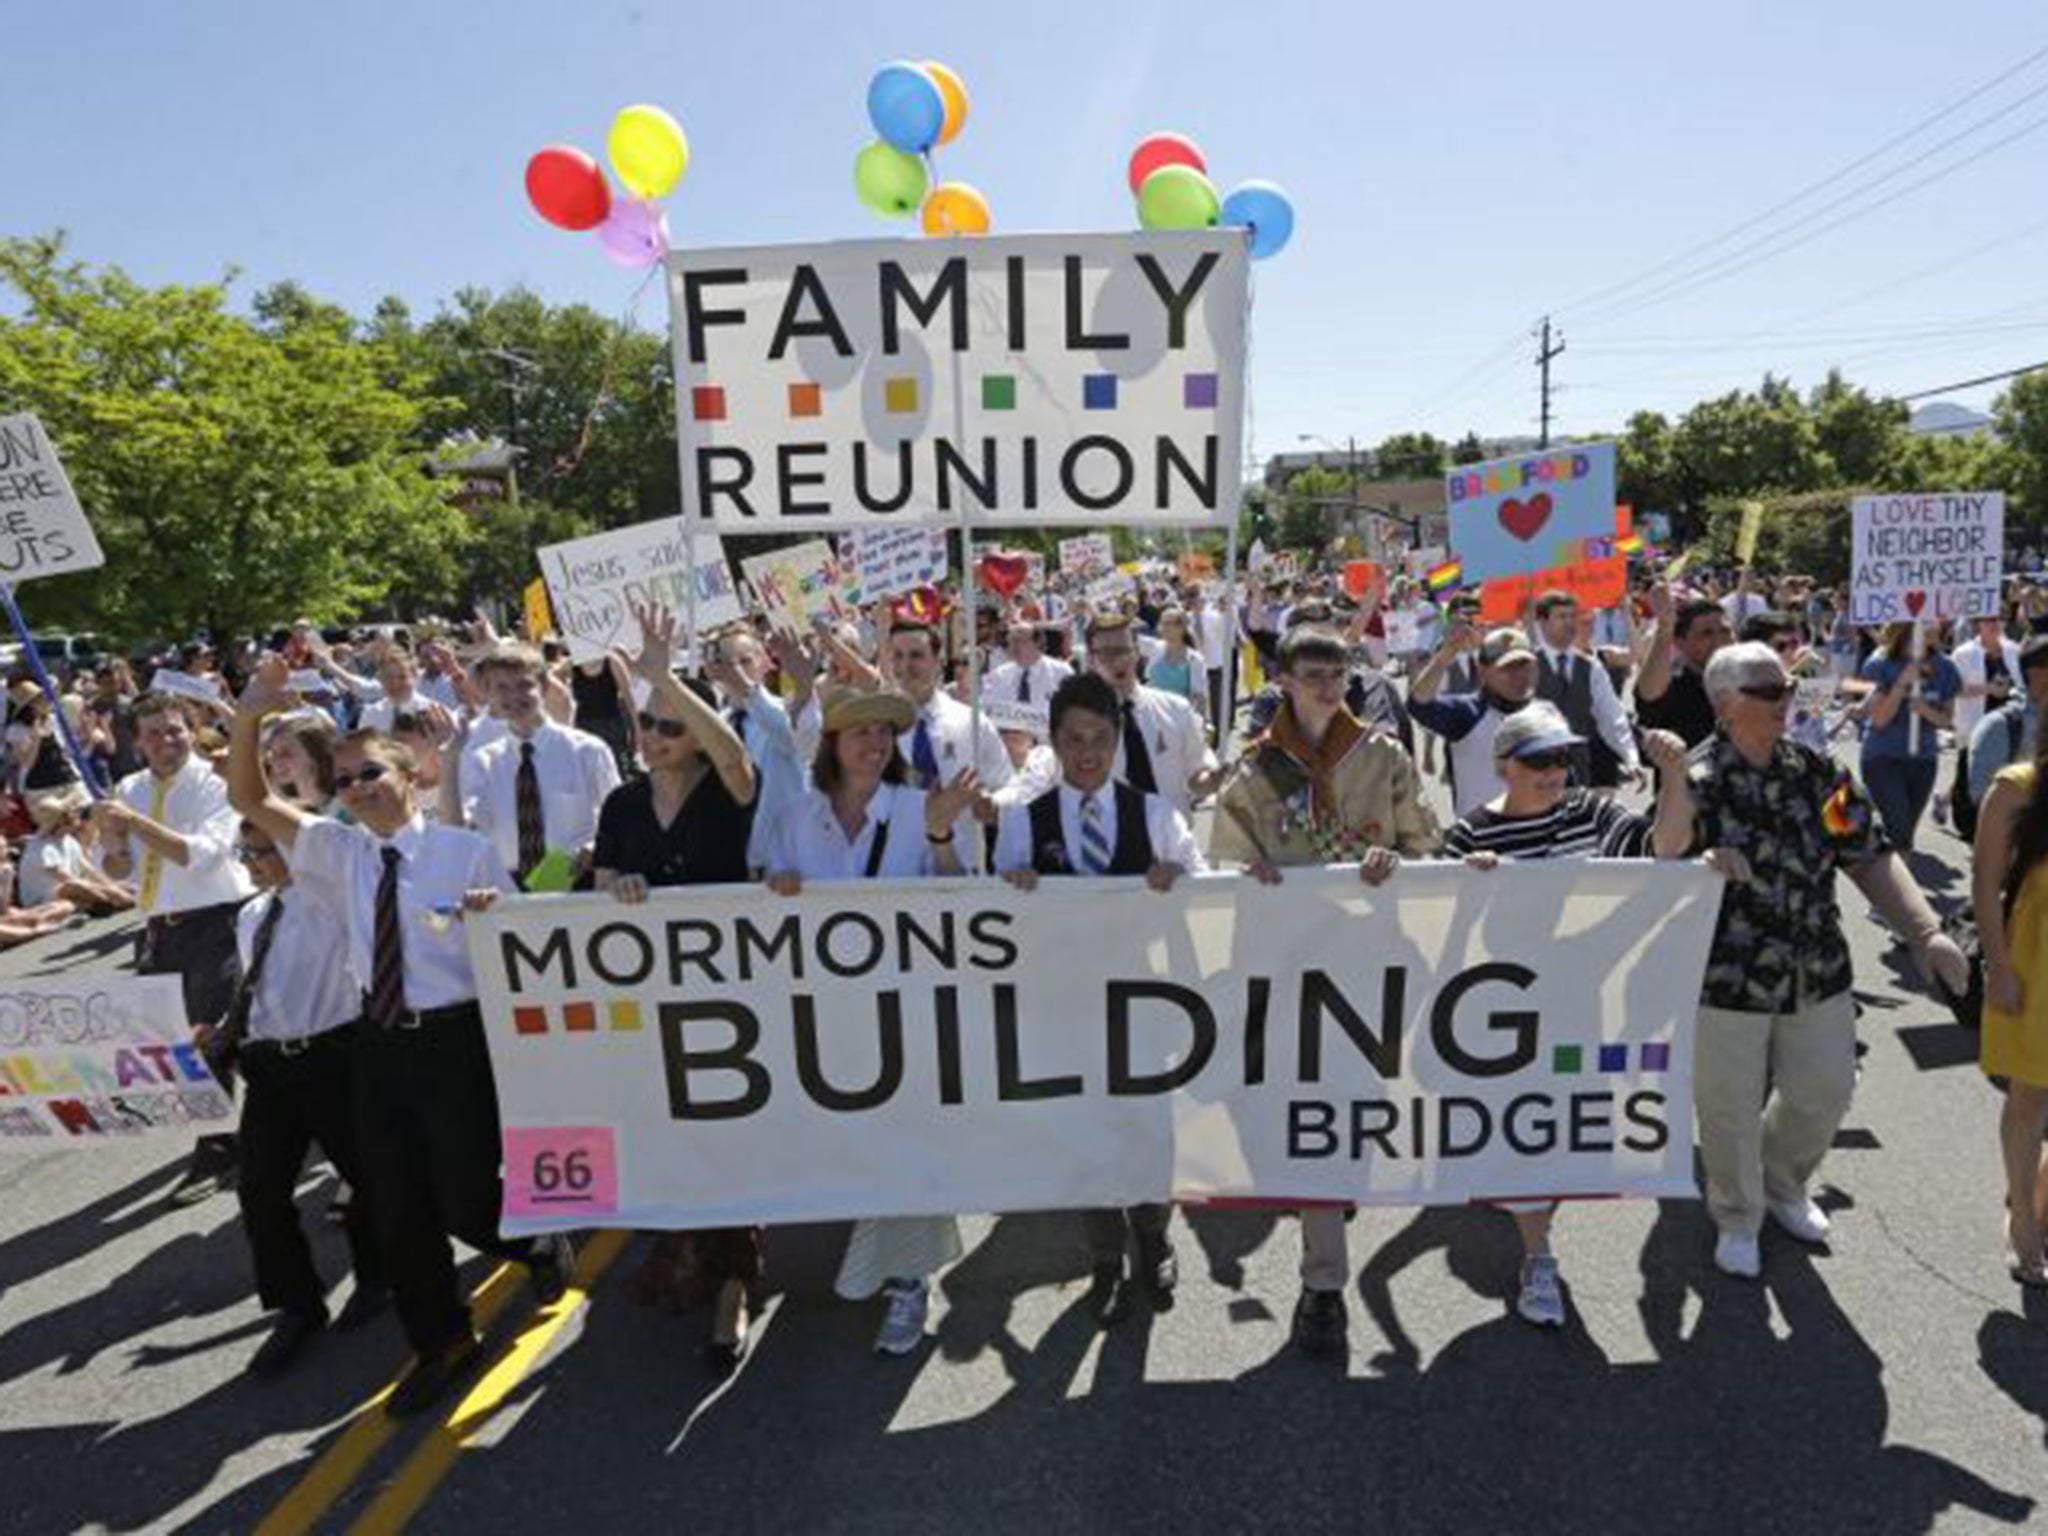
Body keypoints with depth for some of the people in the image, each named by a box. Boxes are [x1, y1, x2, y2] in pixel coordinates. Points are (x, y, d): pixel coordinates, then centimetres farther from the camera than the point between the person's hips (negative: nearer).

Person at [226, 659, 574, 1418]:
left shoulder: (467, 850, -4)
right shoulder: (338, 851, 7)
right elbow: (251, 799, 2)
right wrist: (248, 715, -12)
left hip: (455, 1040, -5)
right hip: (380, 1042, 5)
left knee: (466, 1200, -2)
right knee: (393, 1206, 12)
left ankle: (543, 1247, 34)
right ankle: (439, 1345, 34)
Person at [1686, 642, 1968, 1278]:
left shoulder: (1815, 772, 2)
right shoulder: (1696, 783, -14)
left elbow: (1871, 857, 2)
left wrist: (1925, 932, -6)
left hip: (1818, 974, 5)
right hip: (1727, 981, -5)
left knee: (1825, 1090, 18)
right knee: (1731, 1108, 9)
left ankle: (1783, 1184, 48)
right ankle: (1737, 1219, 35)